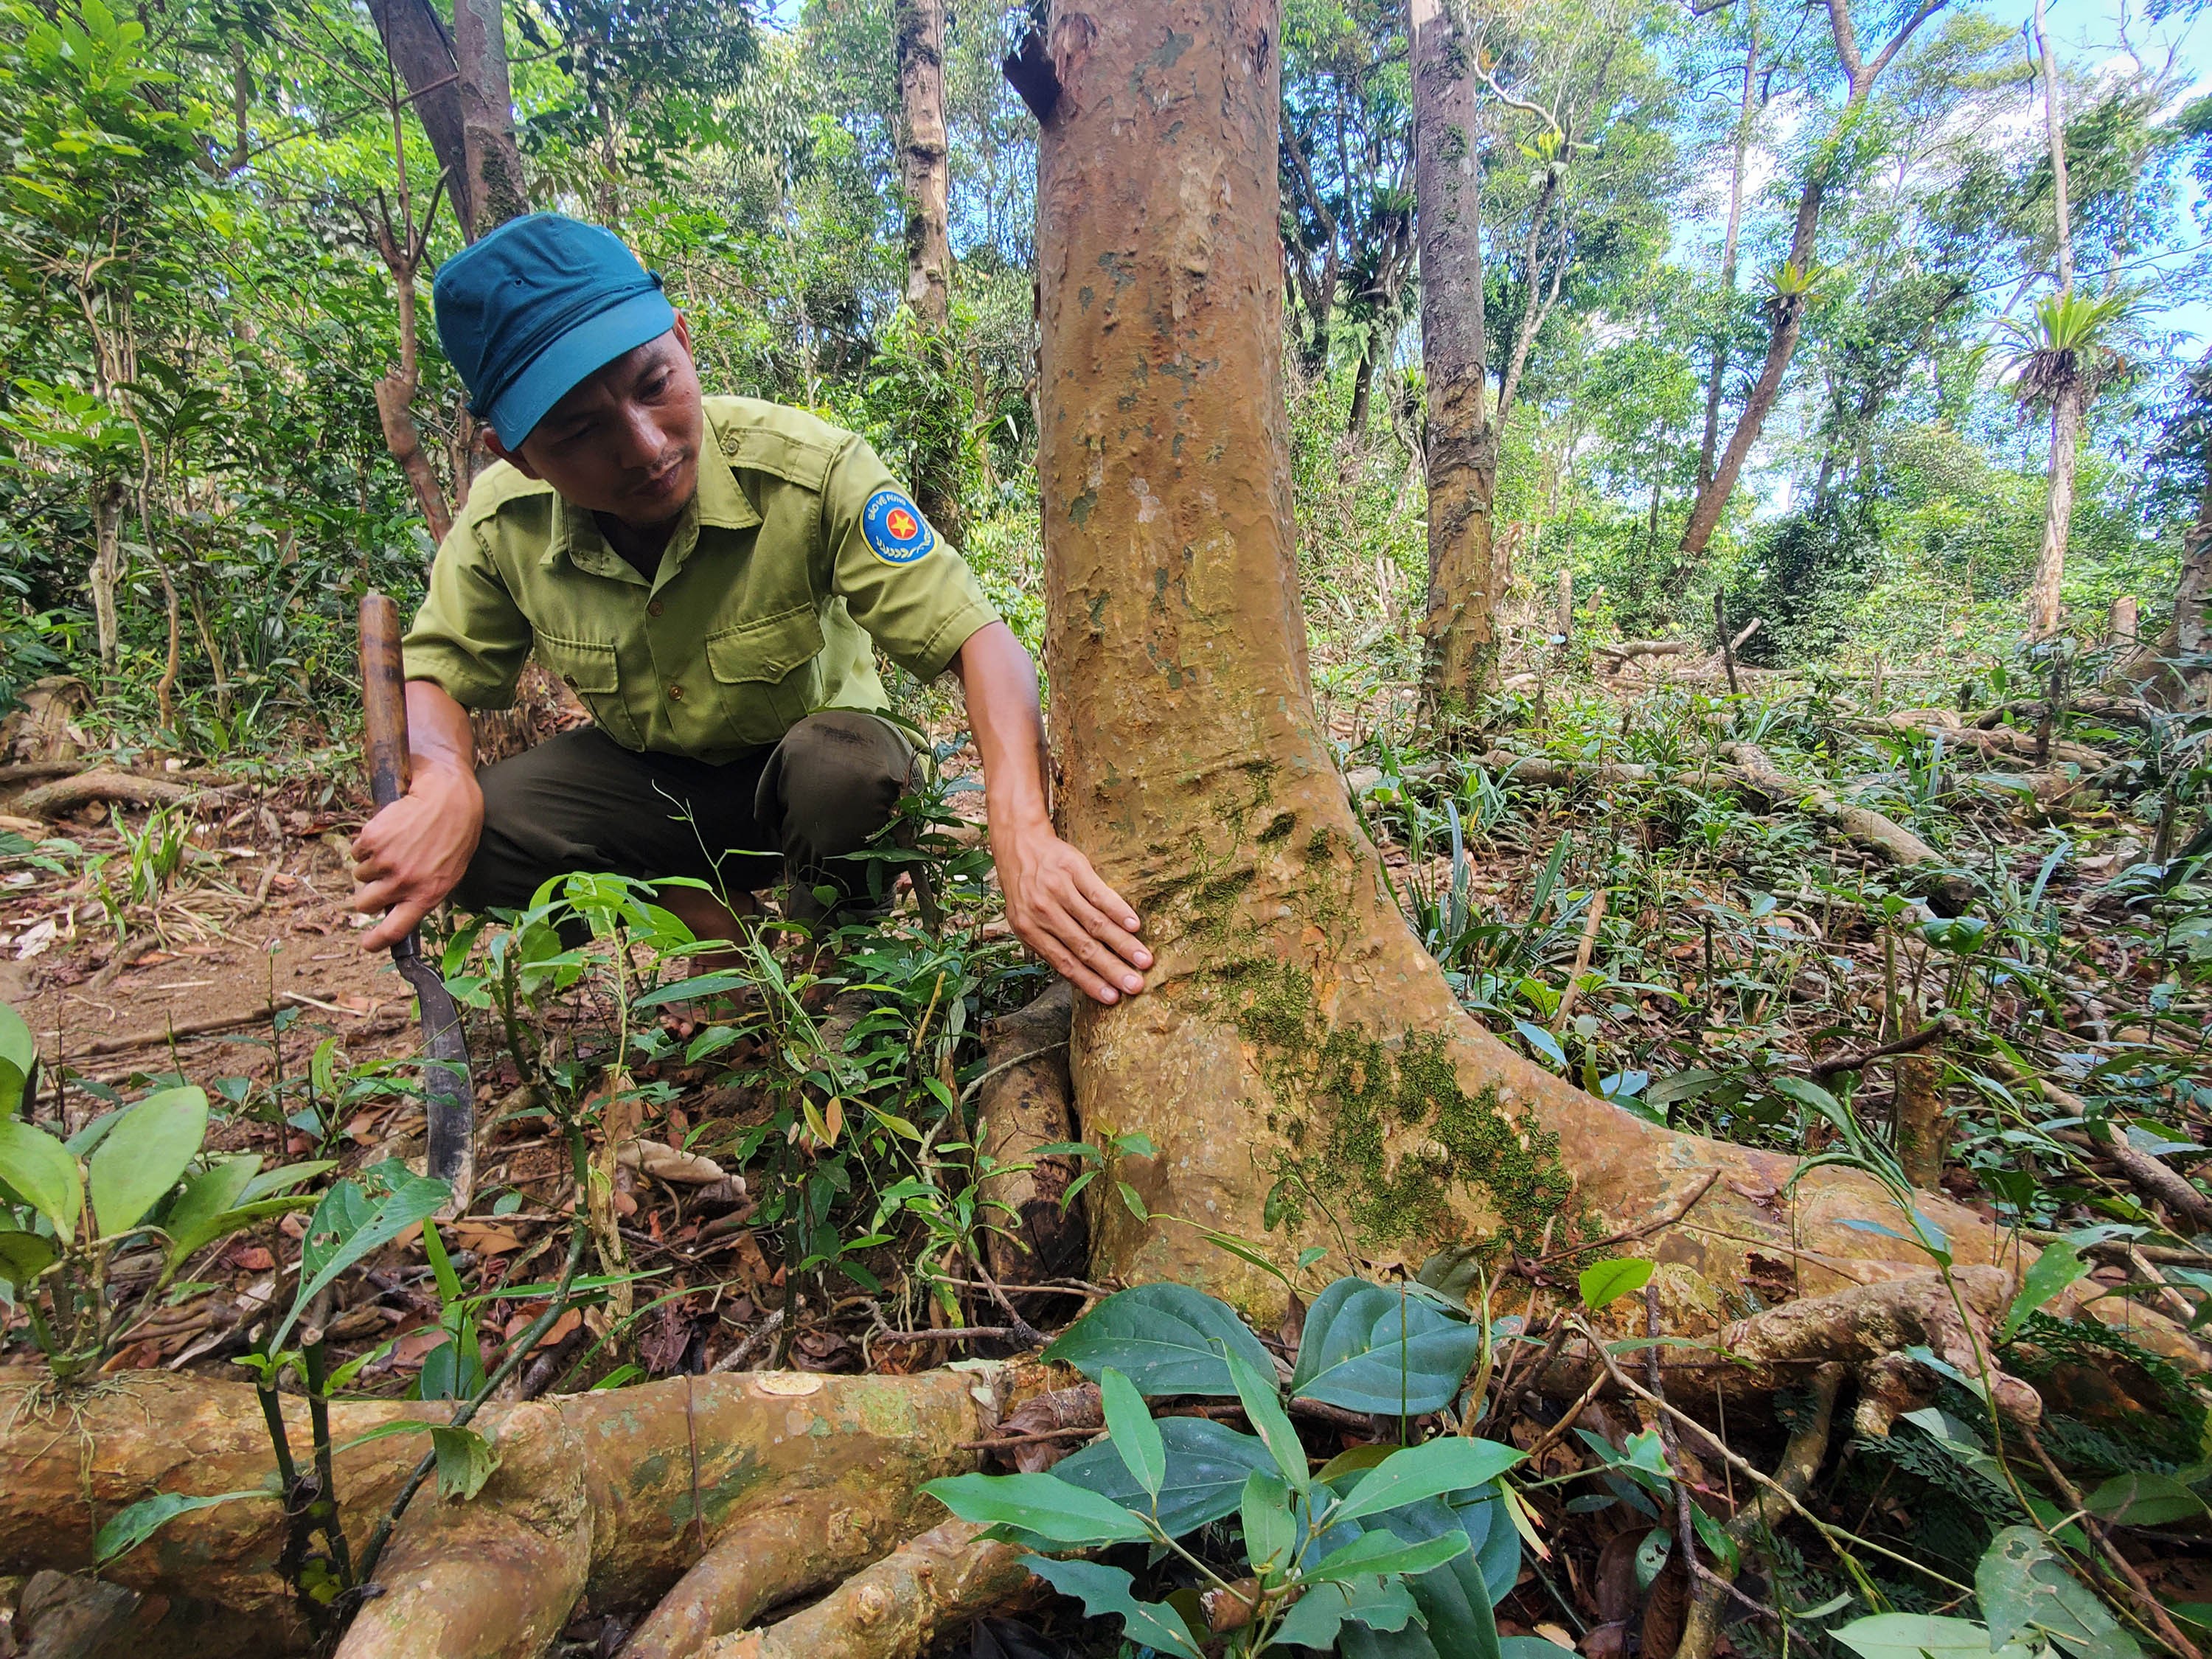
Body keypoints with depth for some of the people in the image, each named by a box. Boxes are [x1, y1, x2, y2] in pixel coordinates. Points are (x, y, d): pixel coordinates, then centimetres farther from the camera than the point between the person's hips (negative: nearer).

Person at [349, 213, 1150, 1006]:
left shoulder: (811, 471, -29)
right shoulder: (502, 523, -16)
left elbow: (982, 639, -35)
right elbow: (431, 672, -2)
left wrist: (1023, 836, -52)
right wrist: (444, 784, -28)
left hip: (805, 770, -2)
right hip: (647, 777, 3)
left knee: (850, 762, -37)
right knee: (468, 834, -22)